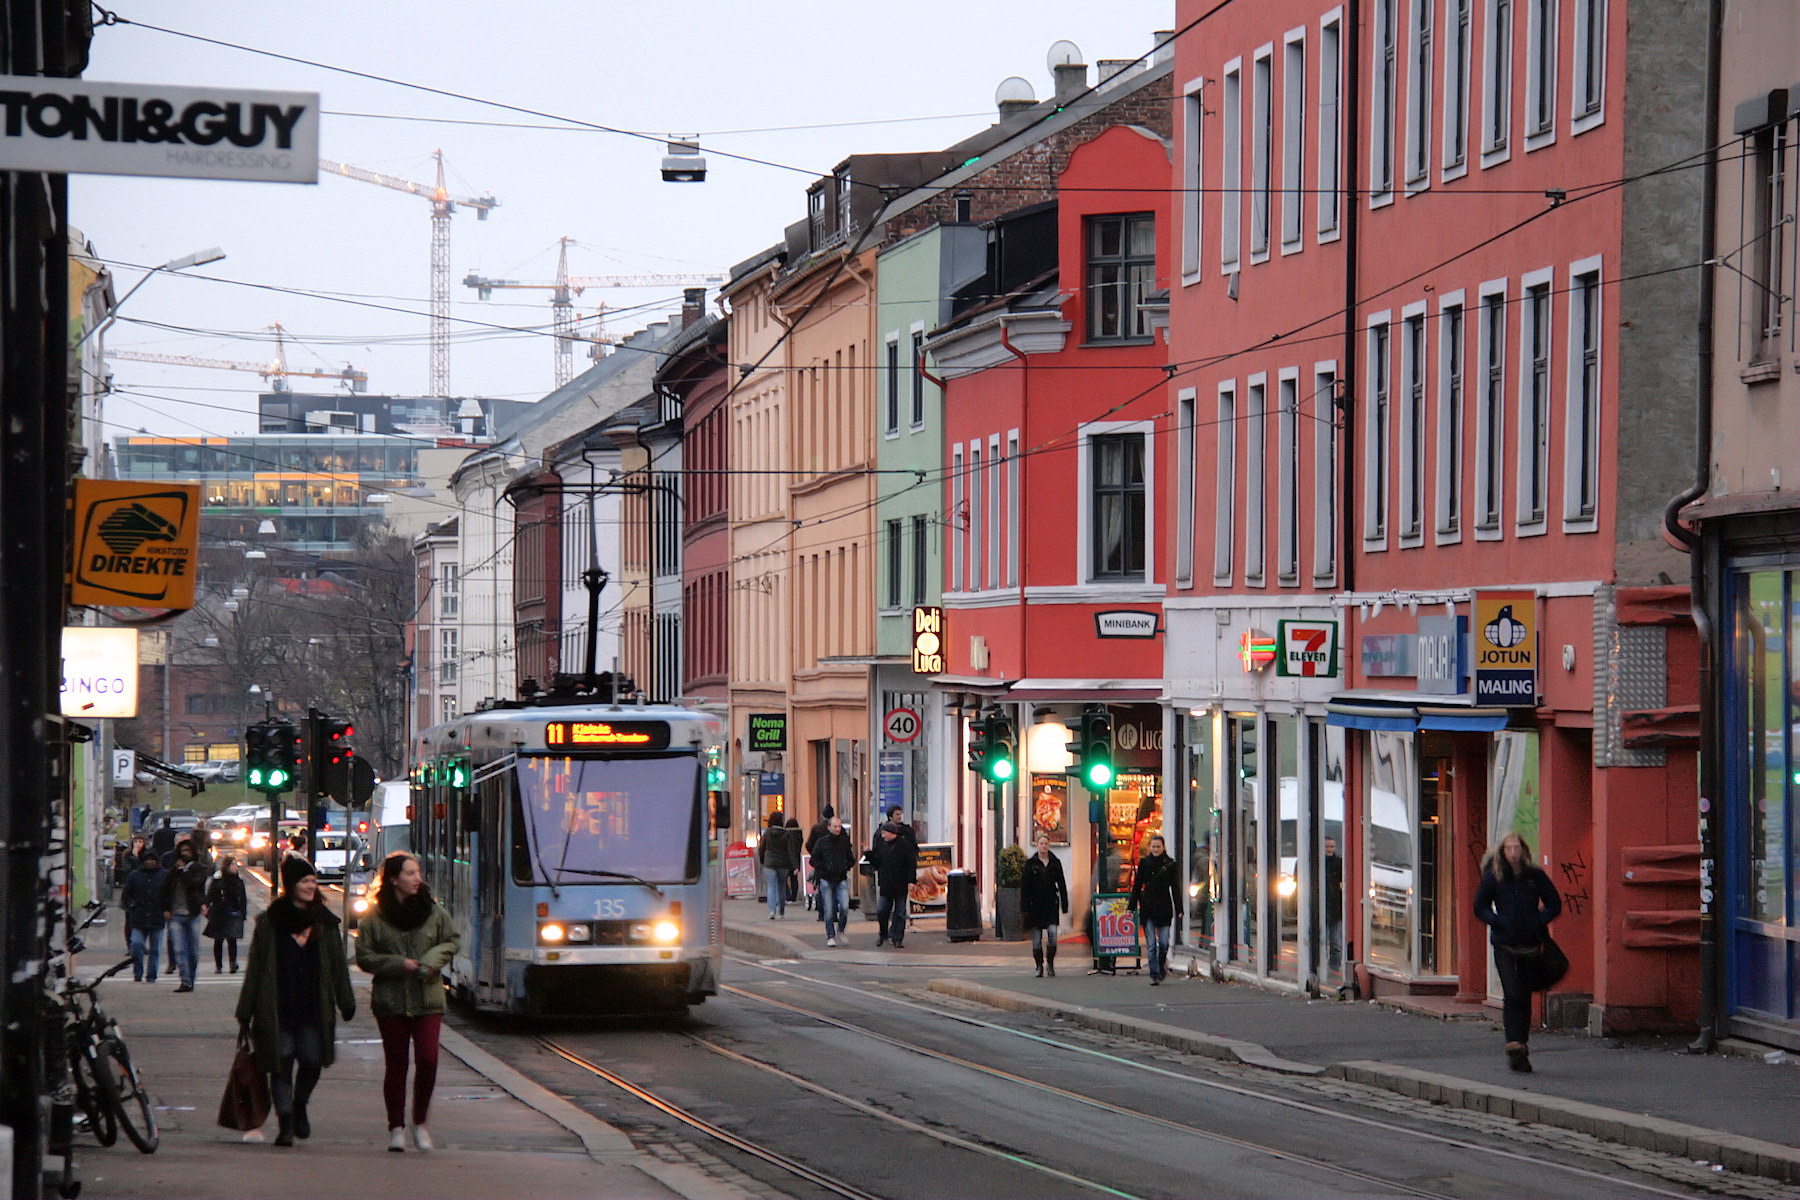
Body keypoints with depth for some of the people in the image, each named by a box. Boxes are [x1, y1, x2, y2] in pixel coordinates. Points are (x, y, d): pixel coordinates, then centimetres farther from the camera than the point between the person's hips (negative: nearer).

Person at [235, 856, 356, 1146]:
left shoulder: (324, 922, 12)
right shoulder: (269, 922, 4)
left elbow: (337, 965, 15)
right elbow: (256, 967, 4)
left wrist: (346, 1002, 10)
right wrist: (246, 1011, 3)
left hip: (314, 1008, 2)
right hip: (278, 1008, -2)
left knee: (312, 1062, -4)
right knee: (281, 1064, -3)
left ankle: (299, 1106, 23)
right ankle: (286, 1122, 3)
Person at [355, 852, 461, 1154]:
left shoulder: (434, 911, 4)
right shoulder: (374, 917, -3)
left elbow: (453, 942, 13)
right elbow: (364, 956, -2)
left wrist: (432, 960, -5)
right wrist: (399, 964, -13)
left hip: (427, 1000, 1)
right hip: (390, 1001, -1)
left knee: (428, 1060, -10)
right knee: (396, 1064, 4)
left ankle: (420, 1123, 7)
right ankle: (396, 1128, 13)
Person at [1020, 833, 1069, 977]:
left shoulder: (1055, 863, 7)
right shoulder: (1030, 863, 2)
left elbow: (1062, 884, 11)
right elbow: (1024, 886, 1)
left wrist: (1064, 905, 5)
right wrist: (1024, 907, -6)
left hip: (1051, 904, 0)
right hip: (1035, 904, 0)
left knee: (1052, 933, -14)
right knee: (1037, 937, 2)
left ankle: (1050, 963, 1)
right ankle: (1039, 966, 12)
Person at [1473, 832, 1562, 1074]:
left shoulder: (1535, 876, 4)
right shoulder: (1494, 877, 1)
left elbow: (1554, 904, 11)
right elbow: (1480, 908, 5)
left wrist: (1540, 922, -6)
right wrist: (1498, 922, -10)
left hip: (1530, 944, 2)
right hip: (1504, 945, -2)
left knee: (1525, 997, 6)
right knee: (1512, 995, -13)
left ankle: (1522, 1046, 15)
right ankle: (1514, 1046, -15)